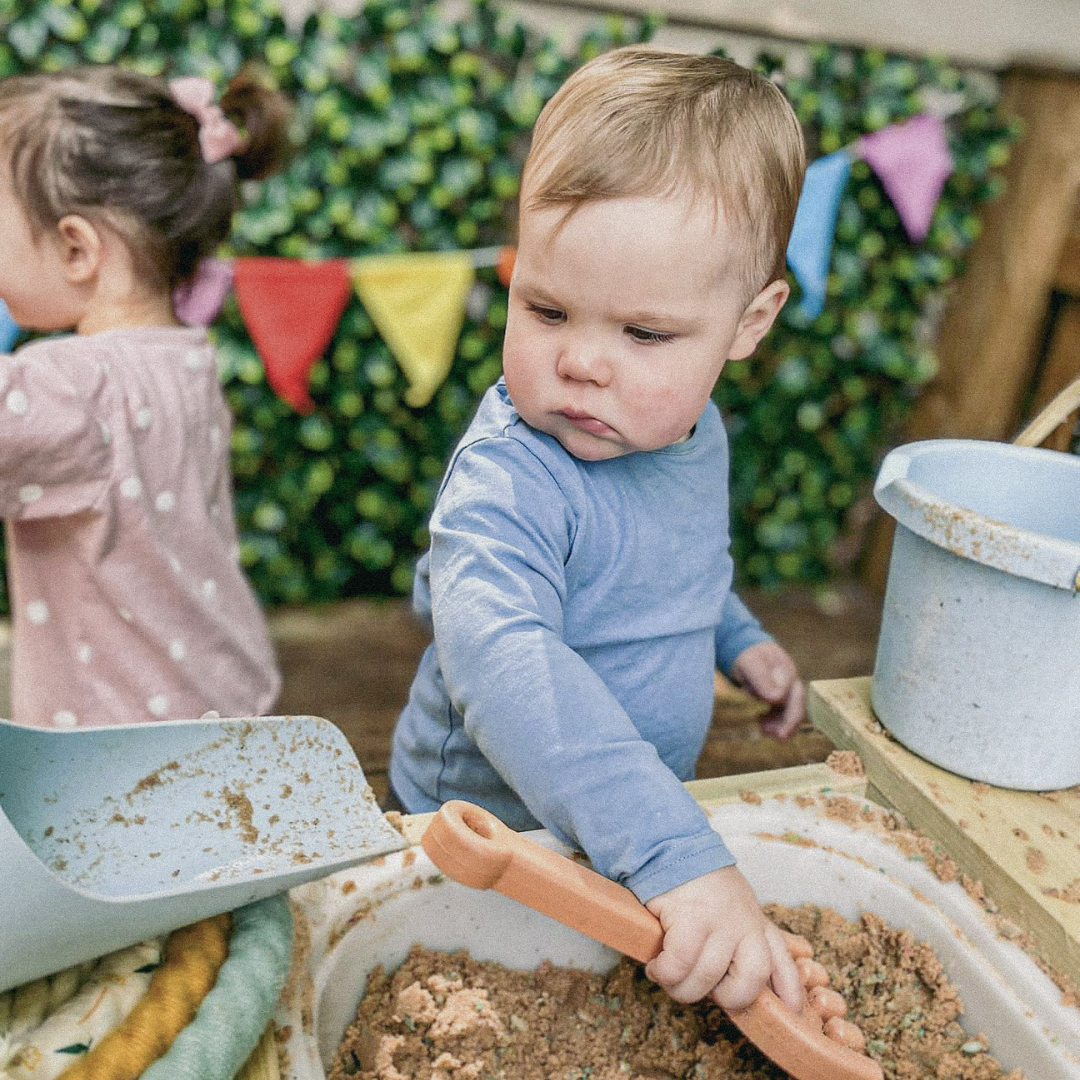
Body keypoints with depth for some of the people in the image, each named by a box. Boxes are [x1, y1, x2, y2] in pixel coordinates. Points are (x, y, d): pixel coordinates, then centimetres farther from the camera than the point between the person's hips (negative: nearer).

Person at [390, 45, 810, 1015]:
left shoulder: (694, 430, -7)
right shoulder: (512, 477, -33)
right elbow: (504, 659, -48)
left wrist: (737, 636, 6)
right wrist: (676, 854, -54)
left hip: (642, 824, 7)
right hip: (492, 833, -6)